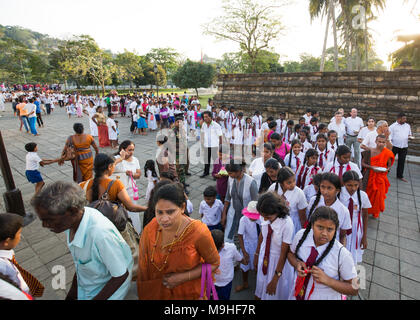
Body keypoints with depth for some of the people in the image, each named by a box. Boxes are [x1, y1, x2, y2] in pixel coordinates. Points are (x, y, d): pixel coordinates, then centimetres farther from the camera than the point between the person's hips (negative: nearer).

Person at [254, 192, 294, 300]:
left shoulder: (287, 223, -29)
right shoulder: (266, 219, -16)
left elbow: (284, 253, -20)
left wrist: (275, 278, -12)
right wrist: (256, 255, 13)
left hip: (279, 262, -4)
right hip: (264, 258, 4)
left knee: (274, 293, 15)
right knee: (261, 289, 18)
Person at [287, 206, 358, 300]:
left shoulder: (342, 254, -25)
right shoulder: (301, 236, -17)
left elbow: (354, 289, -13)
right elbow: (291, 253, 2)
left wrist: (327, 280, -27)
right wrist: (297, 263, -18)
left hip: (325, 297, -2)